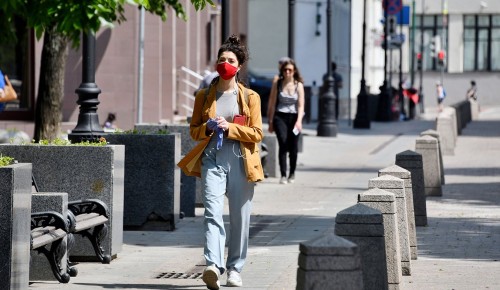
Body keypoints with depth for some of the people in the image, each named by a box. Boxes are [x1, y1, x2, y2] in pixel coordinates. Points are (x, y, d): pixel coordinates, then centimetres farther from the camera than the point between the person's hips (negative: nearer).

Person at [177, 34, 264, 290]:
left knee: (240, 217, 5)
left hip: (241, 162, 0)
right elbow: (194, 130, 14)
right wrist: (209, 128, -8)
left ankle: (234, 269, 18)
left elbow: (257, 133, 2)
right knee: (212, 212, -18)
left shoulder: (250, 97, 7)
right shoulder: (204, 96, 11)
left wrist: (230, 127, -11)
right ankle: (213, 266, -32)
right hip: (212, 160, 0)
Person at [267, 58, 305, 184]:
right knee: (283, 143, -17)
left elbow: (301, 105, -2)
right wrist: (270, 121, 4)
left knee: (293, 147, 5)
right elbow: (272, 103, 6)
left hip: (294, 117, 1)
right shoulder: (277, 84, 3)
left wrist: (299, 121, -15)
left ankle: (292, 174, 25)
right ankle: (283, 175, -16)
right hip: (280, 117, -1)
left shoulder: (298, 85, 2)